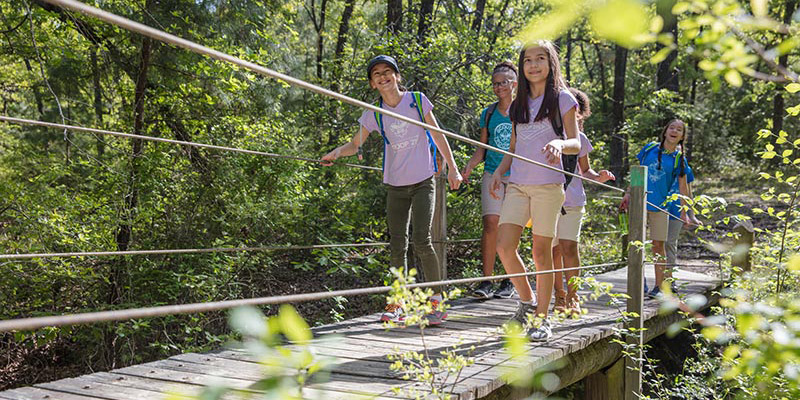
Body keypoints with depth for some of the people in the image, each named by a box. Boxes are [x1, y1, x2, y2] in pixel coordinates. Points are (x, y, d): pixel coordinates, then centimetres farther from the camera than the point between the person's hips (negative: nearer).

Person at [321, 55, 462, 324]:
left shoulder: (417, 100, -3)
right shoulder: (374, 114, 1)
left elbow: (437, 135, 5)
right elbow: (355, 144, 7)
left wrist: (452, 168, 5)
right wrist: (337, 152, -15)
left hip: (423, 181, -2)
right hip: (395, 185, 2)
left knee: (421, 240, -13)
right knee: (397, 246, 3)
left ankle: (438, 301, -2)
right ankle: (398, 305, 13)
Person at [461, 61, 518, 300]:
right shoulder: (488, 114, 11)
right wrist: (469, 166, 0)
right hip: (492, 174, 2)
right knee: (490, 223, -11)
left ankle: (509, 282, 12)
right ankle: (486, 281, -8)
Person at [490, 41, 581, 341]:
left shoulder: (562, 98, 3)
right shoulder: (518, 104, 17)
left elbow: (576, 144, -4)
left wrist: (559, 143, -25)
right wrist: (499, 171, 6)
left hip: (548, 184, -4)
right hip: (517, 184, 4)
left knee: (541, 251, -2)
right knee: (504, 246, -8)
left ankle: (542, 319, 9)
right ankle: (527, 302, 14)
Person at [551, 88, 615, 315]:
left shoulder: (579, 137, 9)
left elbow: (585, 170, 19)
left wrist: (599, 177, -3)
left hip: (572, 200, 0)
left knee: (569, 247, -10)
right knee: (554, 250, 4)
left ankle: (572, 298, -1)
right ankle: (559, 297, 18)